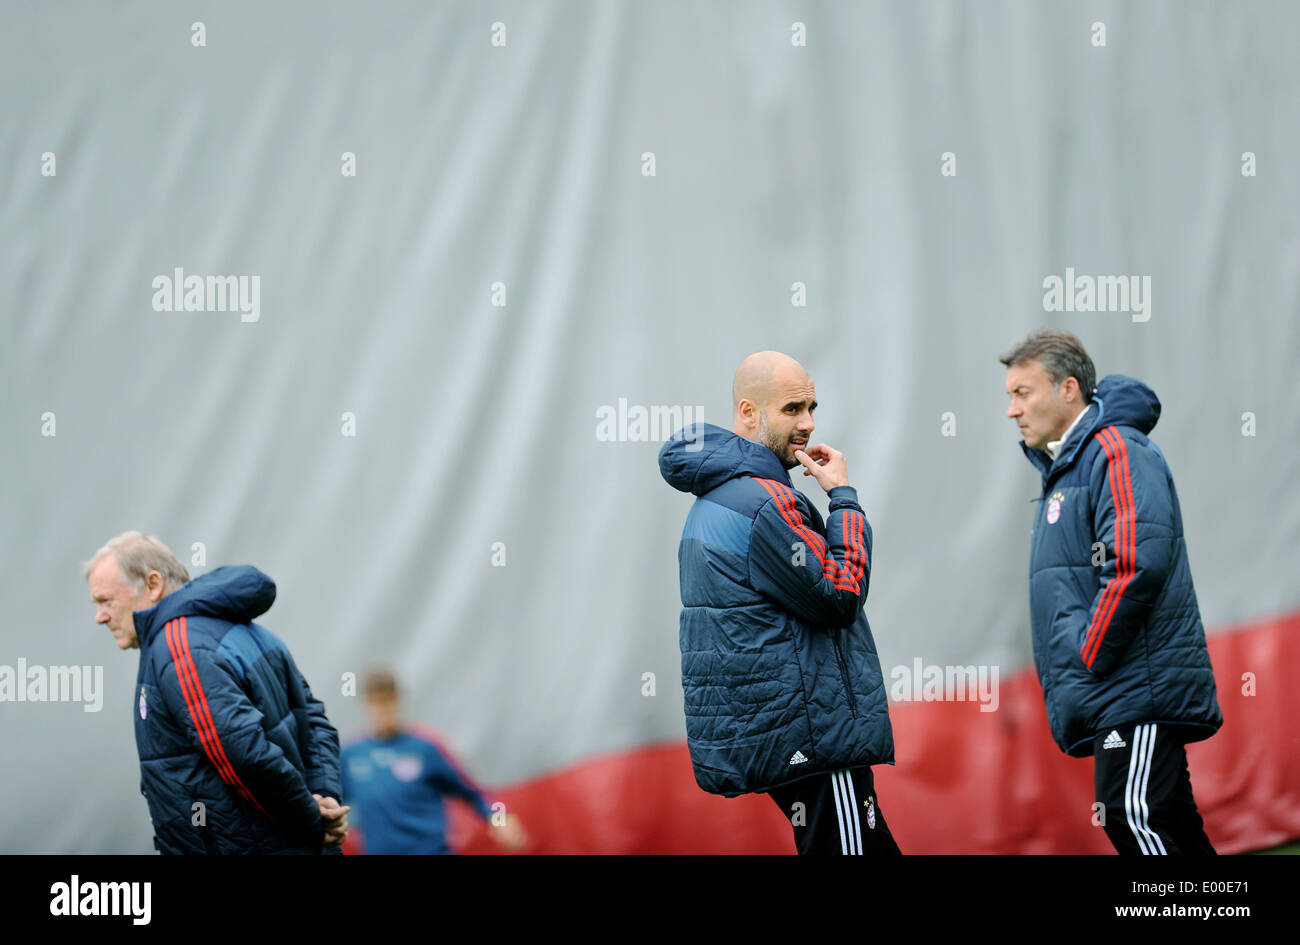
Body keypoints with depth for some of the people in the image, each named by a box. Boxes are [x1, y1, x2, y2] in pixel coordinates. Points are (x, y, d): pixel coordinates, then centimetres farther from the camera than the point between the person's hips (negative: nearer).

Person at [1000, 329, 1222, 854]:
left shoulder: (1116, 451, -9)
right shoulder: (1065, 466, 21)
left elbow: (1137, 565, -22)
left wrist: (1088, 662, -16)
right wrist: (1072, 681, 15)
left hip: (1137, 691, -10)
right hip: (1116, 696, 10)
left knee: (1132, 816, -17)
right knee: (1171, 825, 9)